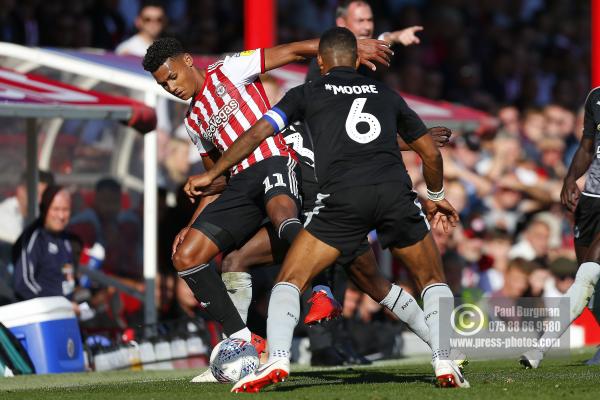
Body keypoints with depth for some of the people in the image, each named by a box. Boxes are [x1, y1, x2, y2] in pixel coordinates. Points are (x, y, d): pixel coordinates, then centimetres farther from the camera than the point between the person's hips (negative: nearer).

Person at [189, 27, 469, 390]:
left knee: (290, 280, 8)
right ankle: (446, 365, 4)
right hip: (395, 190, 2)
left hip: (342, 197, -2)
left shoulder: (308, 93, 20)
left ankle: (277, 360, -14)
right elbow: (431, 152, 33)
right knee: (433, 279, 21)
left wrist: (212, 175, 23)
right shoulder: (385, 94, 27)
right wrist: (437, 196, 51)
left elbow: (256, 134, 13)